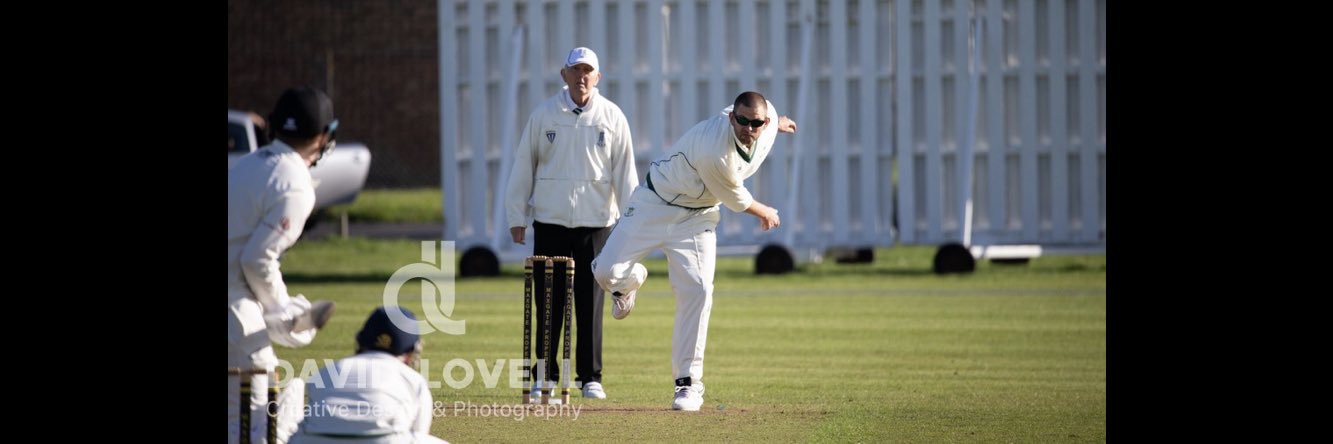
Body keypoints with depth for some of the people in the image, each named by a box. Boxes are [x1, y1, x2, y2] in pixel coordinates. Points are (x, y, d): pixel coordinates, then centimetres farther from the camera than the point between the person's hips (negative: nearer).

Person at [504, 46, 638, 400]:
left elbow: (625, 172, 3)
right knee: (548, 303, 2)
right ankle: (545, 375, 10)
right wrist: (516, 217, 4)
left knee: (591, 304, 2)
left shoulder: (612, 117, 3)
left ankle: (590, 378, 8)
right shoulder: (544, 115, 4)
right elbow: (523, 167, 7)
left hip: (596, 223, 0)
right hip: (550, 222, 0)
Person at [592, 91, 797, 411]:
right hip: (655, 205, -5)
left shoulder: (766, 114, -16)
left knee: (696, 290, -10)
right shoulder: (716, 154, -36)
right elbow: (735, 199, -16)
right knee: (607, 271, -14)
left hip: (696, 217, 5)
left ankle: (689, 383, -3)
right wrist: (765, 214, 4)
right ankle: (631, 281, 27)